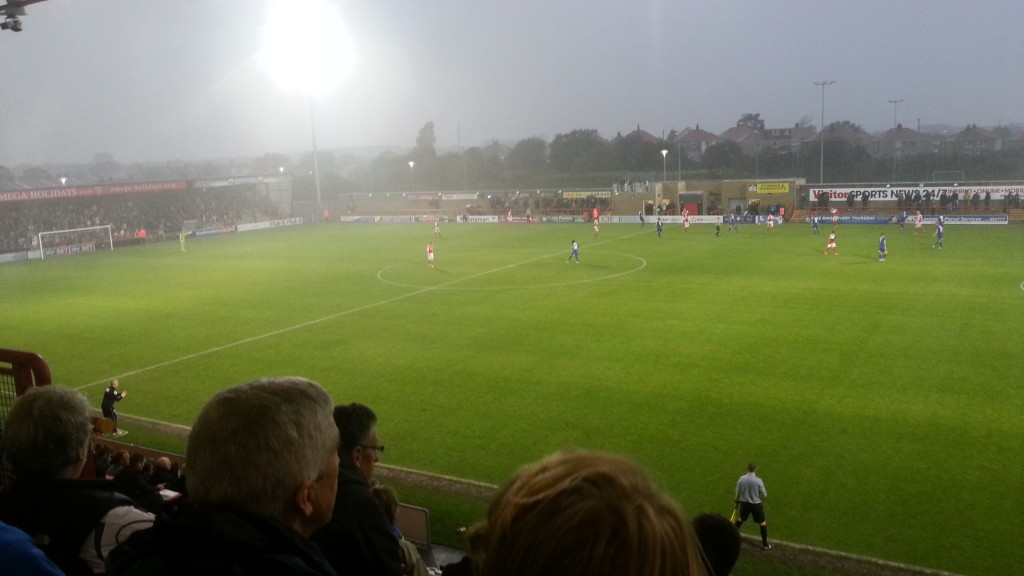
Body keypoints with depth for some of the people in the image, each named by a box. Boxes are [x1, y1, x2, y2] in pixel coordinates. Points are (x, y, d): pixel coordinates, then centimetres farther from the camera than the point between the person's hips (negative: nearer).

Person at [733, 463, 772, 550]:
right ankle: (765, 544, 19)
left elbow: (738, 493, 0)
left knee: (741, 519, 27)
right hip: (756, 504, -4)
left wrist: (736, 501, 18)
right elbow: (764, 495, -14)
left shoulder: (741, 479, -10)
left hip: (744, 503, 4)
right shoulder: (758, 481, -19)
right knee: (763, 523, 13)